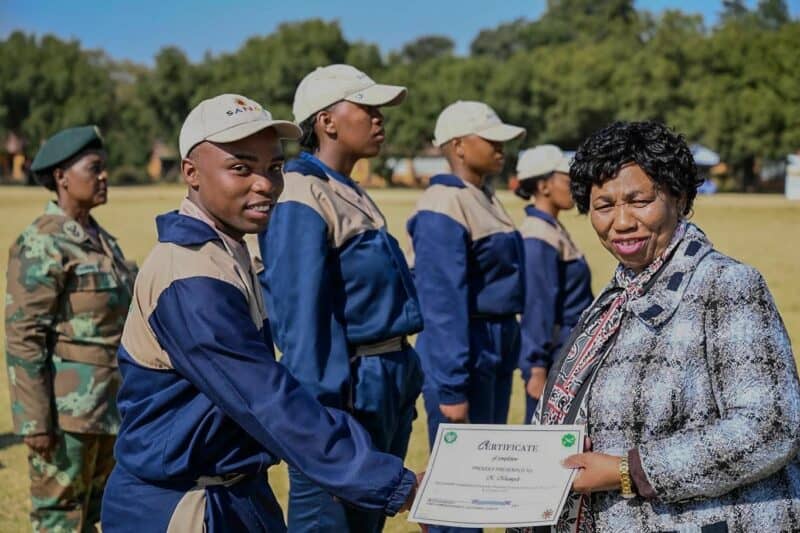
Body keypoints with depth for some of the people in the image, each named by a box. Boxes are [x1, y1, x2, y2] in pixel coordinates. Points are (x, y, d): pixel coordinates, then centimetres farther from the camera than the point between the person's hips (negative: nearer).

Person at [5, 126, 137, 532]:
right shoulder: (42, 244, -13)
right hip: (67, 407, -8)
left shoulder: (101, 240, 13)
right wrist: (35, 421, -19)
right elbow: (23, 337, -16)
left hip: (107, 406, 8)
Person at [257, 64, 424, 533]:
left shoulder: (353, 195, 14)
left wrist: (403, 380, 17)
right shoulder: (303, 200, -15)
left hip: (389, 383, 10)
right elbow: (302, 316, -19)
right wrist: (321, 410, -22)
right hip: (348, 388, -10)